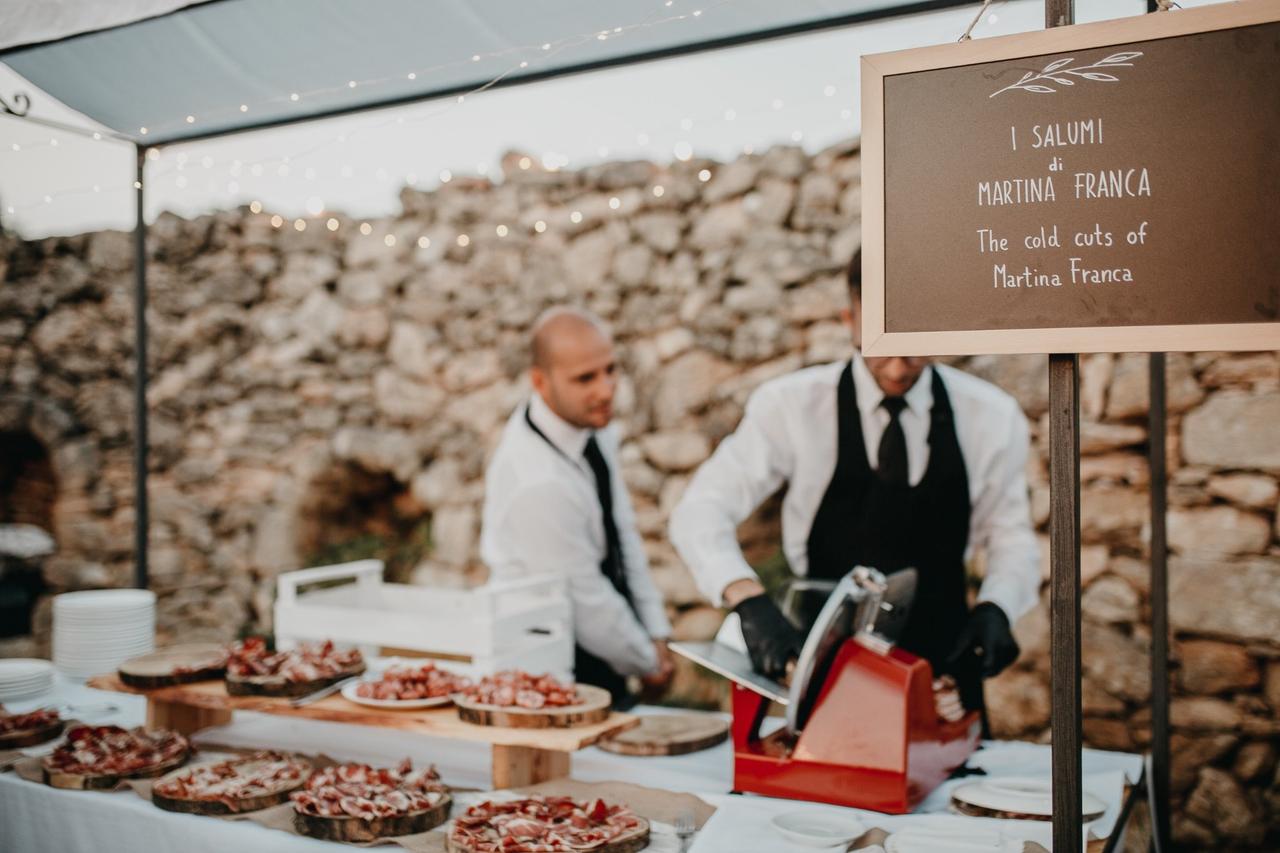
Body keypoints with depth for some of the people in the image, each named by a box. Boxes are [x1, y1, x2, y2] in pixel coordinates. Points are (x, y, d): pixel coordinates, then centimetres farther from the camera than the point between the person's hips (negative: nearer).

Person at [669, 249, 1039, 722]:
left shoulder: (992, 416, -2)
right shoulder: (791, 405, -10)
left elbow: (1012, 539, 6)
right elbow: (700, 513, -15)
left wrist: (995, 609, -13)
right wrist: (749, 599, -31)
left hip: (942, 665, 2)